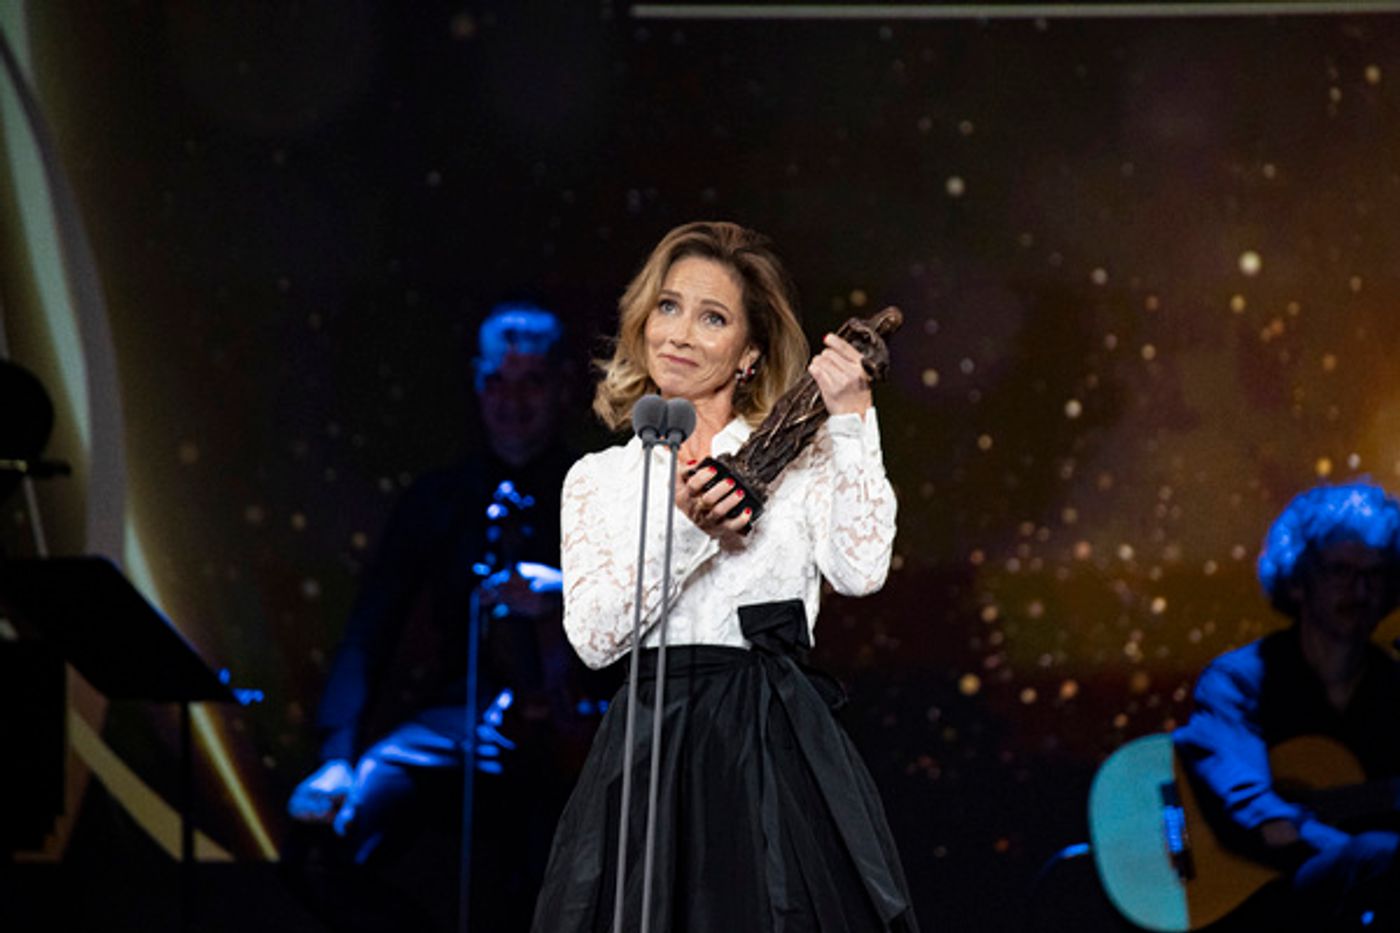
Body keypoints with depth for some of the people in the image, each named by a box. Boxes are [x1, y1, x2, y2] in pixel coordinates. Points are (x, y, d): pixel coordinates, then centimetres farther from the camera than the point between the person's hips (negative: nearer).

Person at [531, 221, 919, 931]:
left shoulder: (797, 458, 10)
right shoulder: (597, 478, 13)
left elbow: (860, 571, -8)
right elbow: (593, 637, 0)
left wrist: (852, 425, -6)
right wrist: (683, 530, -12)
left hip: (776, 746, -1)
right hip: (650, 752, 1)